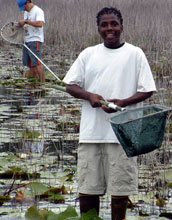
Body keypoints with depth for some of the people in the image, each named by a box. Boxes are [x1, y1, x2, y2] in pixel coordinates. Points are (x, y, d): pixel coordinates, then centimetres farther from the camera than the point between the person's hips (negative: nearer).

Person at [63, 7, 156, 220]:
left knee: (120, 187, 2)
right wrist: (89, 96, -10)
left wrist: (123, 103, -16)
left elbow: (147, 90, 0)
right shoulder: (88, 54, 10)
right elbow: (70, 85, 10)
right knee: (87, 187, 4)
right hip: (91, 131, 3)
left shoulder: (135, 54, 2)